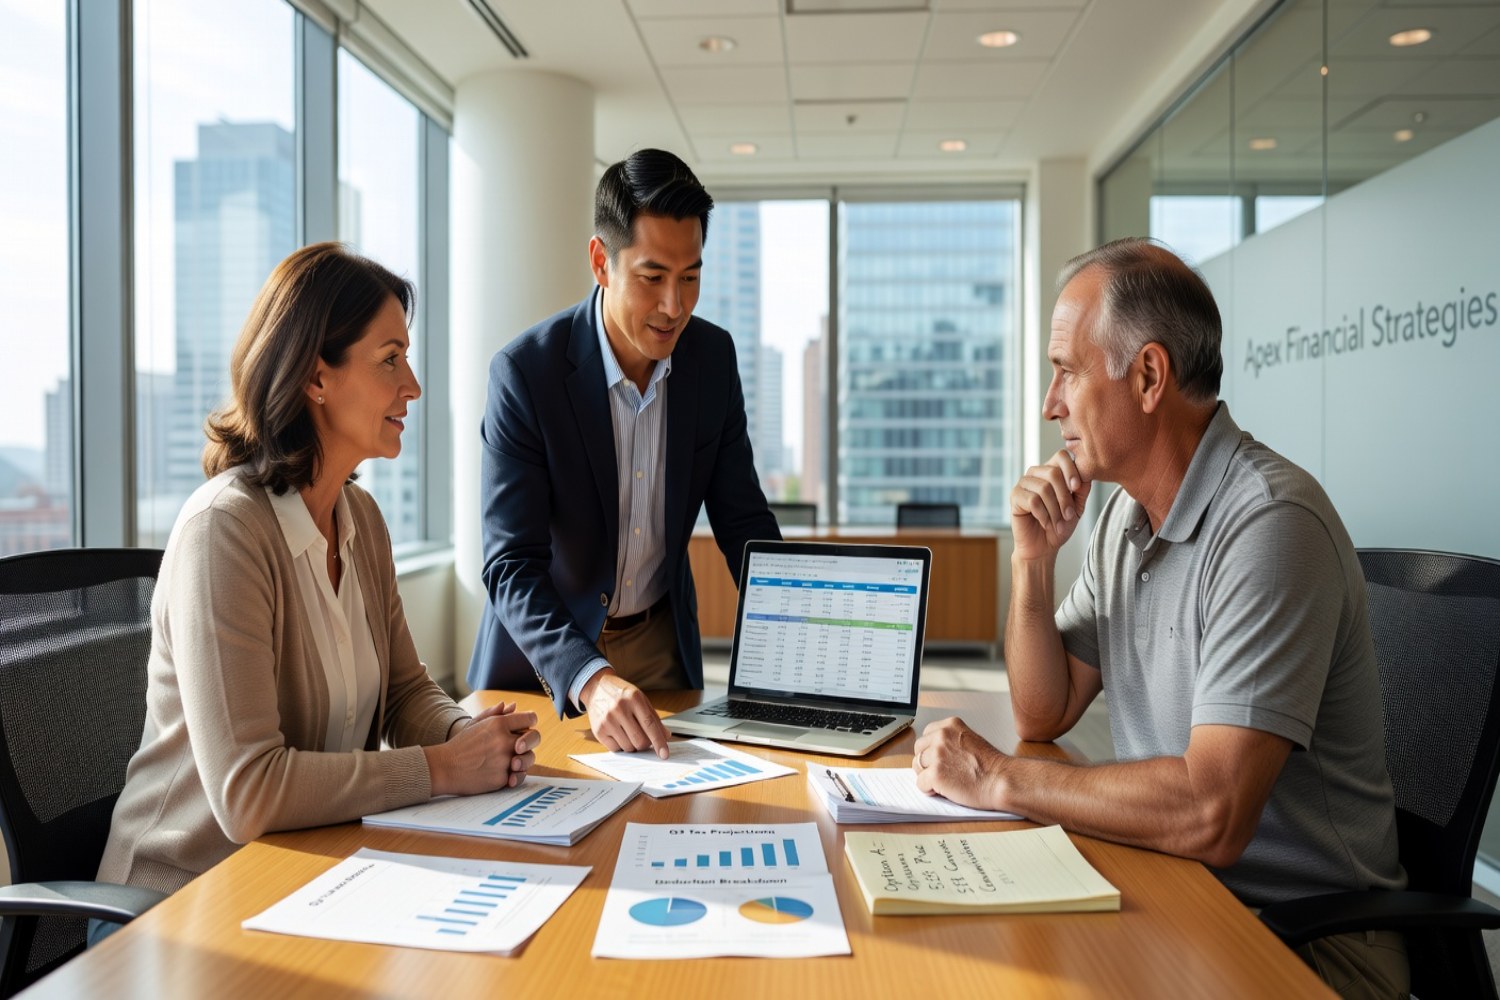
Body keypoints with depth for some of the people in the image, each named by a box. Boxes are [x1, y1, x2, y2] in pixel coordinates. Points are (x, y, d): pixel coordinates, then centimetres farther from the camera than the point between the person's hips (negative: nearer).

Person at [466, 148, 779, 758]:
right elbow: (512, 565, -25)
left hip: (663, 645, 4)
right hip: (544, 655, -3)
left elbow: (742, 519, -1)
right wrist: (591, 680, -40)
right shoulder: (524, 371, -22)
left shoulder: (714, 357, -8)